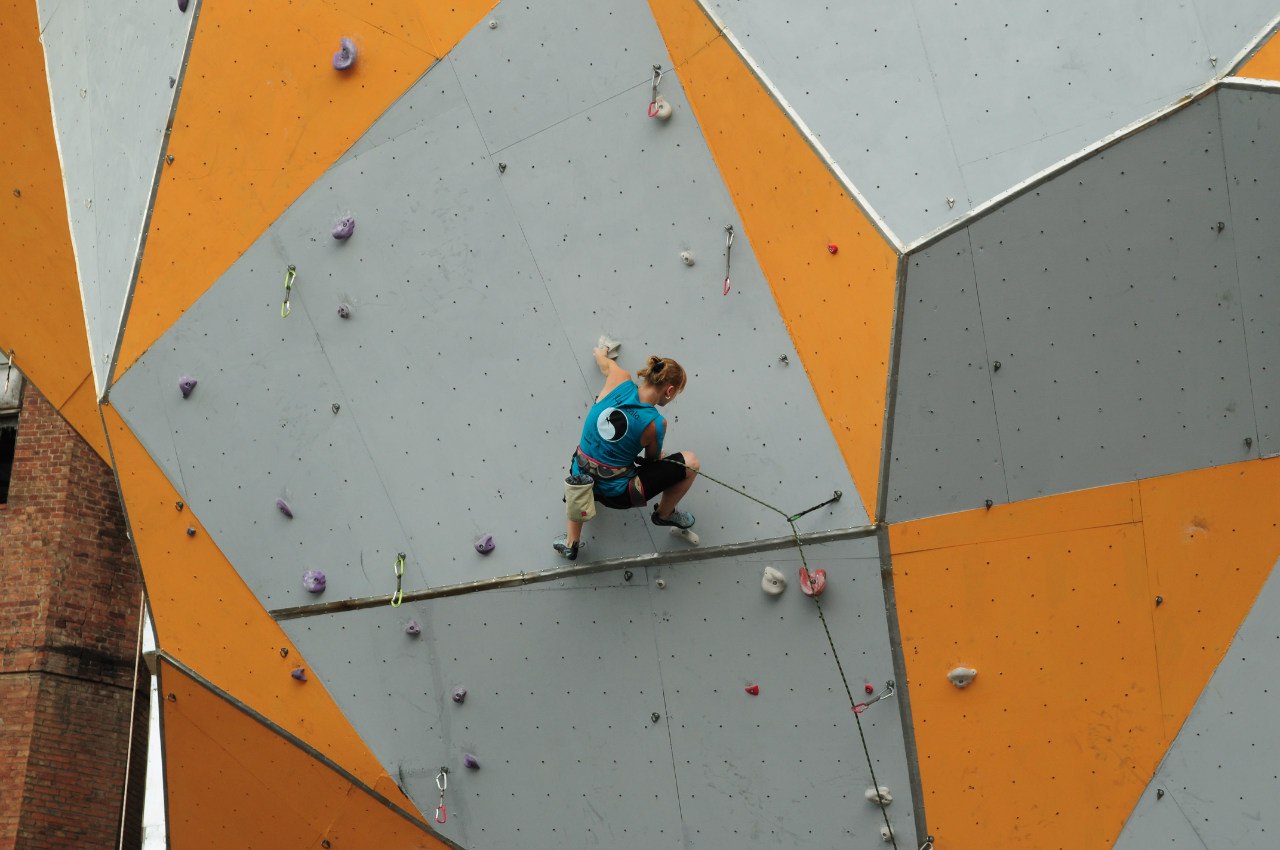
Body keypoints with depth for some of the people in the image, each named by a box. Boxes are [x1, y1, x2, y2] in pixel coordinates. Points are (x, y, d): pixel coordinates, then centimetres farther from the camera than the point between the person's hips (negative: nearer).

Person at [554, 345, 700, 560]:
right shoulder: (656, 423, -17)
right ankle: (664, 514, 33)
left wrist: (601, 352, 42)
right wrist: (658, 454, 29)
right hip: (617, 495, -5)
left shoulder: (620, 380, -9)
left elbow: (605, 363, 17)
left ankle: (571, 542, 43)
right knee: (690, 463, 4)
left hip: (582, 480, 5)